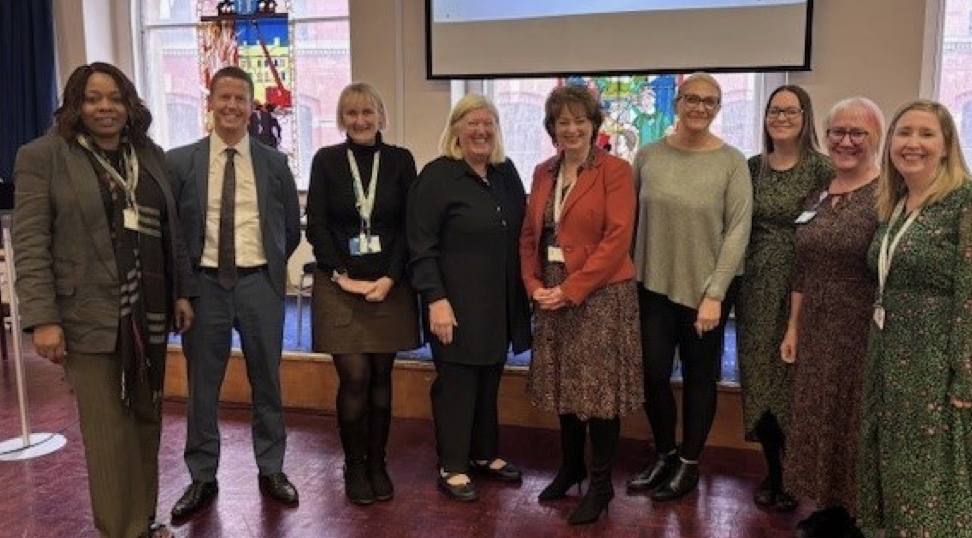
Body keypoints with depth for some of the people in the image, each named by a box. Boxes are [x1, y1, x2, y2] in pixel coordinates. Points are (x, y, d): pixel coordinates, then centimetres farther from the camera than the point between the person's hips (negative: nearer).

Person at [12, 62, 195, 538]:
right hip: (90, 318, -5)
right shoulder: (43, 156, -3)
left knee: (147, 423, 12)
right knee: (109, 433, 1)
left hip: (149, 312, 5)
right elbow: (29, 244, -8)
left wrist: (182, 291, 11)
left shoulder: (151, 155, 12)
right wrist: (42, 318, -14)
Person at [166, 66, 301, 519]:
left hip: (259, 283, 1)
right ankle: (202, 477, 24)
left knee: (266, 380, 11)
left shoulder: (274, 163, 3)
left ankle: (271, 470, 27)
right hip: (205, 283, 0)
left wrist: (270, 266, 7)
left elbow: (292, 228, 12)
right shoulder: (180, 161, 0)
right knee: (201, 384, 8)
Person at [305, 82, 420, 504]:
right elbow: (316, 225, -1)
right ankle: (354, 466, 15)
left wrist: (390, 277, -10)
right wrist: (342, 276, -10)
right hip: (340, 284, -1)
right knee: (354, 377, -4)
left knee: (381, 376, 7)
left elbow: (410, 226, 0)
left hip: (389, 284, 1)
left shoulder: (400, 160, 3)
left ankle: (377, 464, 22)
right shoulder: (326, 160, 2)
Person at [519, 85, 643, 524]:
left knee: (598, 387, 2)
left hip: (600, 295, -5)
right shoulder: (543, 173, 10)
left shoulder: (615, 171, -8)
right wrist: (534, 285, -4)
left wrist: (571, 289, -17)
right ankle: (571, 466, 33)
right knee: (566, 385, 15)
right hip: (552, 297, 6)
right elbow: (529, 235, 11)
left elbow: (617, 239, -15)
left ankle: (601, 483, 16)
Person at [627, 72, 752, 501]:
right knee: (653, 373, 6)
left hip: (705, 289, -2)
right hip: (653, 286, 2)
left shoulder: (732, 162, -7)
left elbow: (738, 231, -9)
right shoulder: (648, 156, 1)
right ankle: (664, 455, 29)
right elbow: (630, 219, 5)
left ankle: (689, 463, 27)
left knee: (699, 376, 10)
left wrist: (715, 294, -13)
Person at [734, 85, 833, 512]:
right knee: (759, 378, 7)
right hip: (756, 287, 4)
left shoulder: (821, 167, -6)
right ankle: (772, 471, 24)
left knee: (793, 379, 3)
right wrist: (732, 282, 5)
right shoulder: (753, 166, 8)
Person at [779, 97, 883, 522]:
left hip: (865, 334, -6)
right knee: (818, 422, 16)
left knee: (856, 425, 6)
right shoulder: (818, 195, 9)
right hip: (816, 332, 7)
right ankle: (828, 507, 33)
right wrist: (793, 327, 12)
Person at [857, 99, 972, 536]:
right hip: (889, 357, 7)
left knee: (931, 478, 6)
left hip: (936, 361, -7)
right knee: (893, 470, 16)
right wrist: (879, 354, 12)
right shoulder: (893, 206, 10)